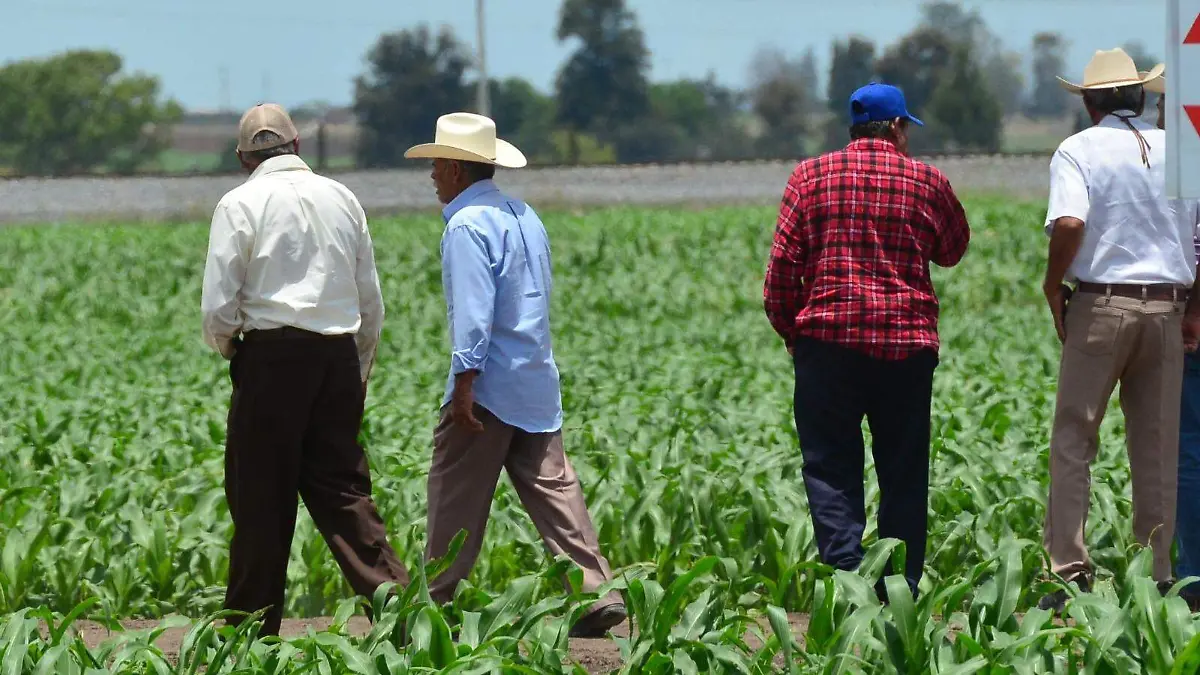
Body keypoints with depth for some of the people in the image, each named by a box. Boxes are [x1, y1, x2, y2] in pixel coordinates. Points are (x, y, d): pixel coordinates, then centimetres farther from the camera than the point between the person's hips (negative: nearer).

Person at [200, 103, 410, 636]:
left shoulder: (240, 205, -4)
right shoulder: (342, 199, 10)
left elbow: (218, 308, -7)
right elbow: (372, 302, 14)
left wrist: (226, 349, 13)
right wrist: (358, 370, 26)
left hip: (272, 352, -4)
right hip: (339, 353, 4)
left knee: (260, 497, 4)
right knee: (341, 490, 8)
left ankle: (252, 630, 10)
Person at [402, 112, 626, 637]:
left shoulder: (468, 225, -12)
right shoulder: (525, 216, 15)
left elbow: (474, 312, -21)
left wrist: (464, 385, -21)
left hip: (487, 385, -8)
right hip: (537, 381, 8)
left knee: (456, 497, 2)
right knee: (552, 487, 4)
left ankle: (437, 603, 7)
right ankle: (596, 595, -4)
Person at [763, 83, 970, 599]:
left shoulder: (810, 176, 4)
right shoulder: (926, 182, 5)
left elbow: (782, 264, 1)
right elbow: (954, 250, 19)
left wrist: (791, 332, 10)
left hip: (828, 341, -1)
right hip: (907, 342, 1)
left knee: (830, 467, 0)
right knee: (904, 473, 9)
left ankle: (845, 572, -15)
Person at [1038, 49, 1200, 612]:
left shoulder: (1079, 150, -2)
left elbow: (1069, 223, -19)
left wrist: (1053, 288, -4)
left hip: (1100, 306, -3)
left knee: (1073, 440, 2)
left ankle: (1069, 570, -5)